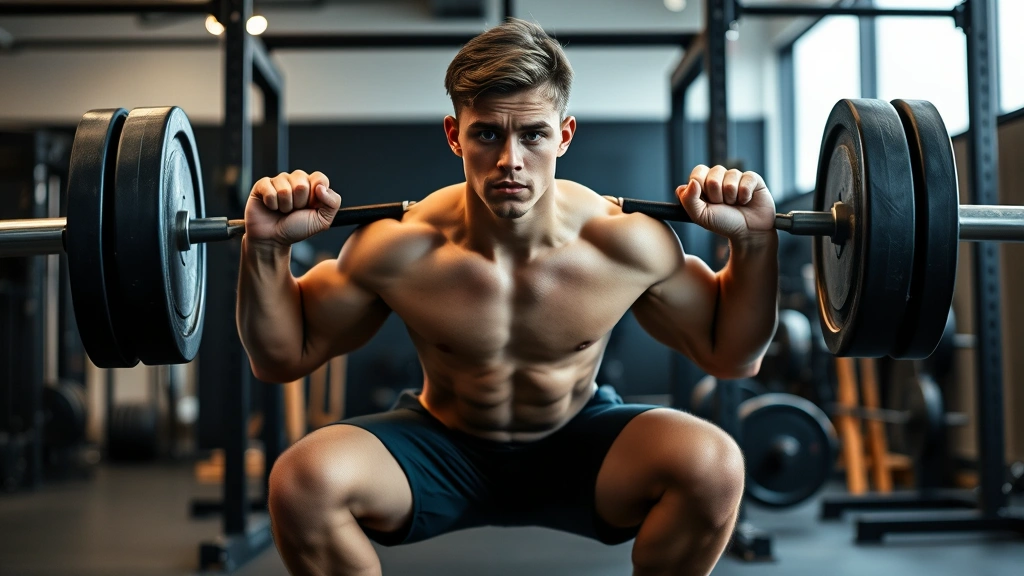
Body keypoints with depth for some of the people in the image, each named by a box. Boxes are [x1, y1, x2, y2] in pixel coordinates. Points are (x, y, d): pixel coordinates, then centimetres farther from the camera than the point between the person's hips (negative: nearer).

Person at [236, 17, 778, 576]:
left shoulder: (627, 245, -20)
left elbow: (732, 355, -5)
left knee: (714, 465, -28)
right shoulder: (400, 251, -22)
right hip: (441, 449, 0)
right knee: (302, 479, -28)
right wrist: (266, 248, -25)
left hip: (577, 447, 1)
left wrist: (754, 240, -20)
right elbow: (280, 358, -8)